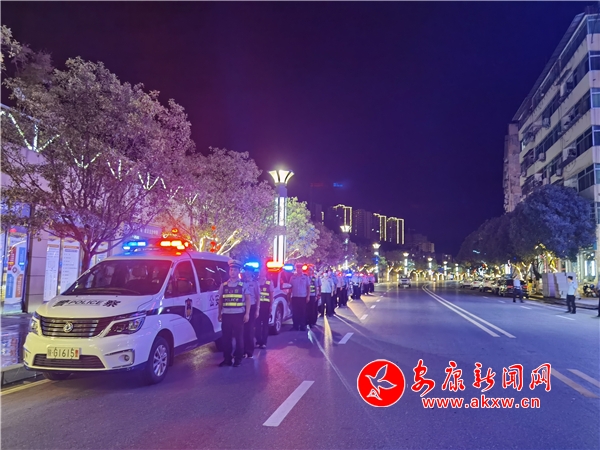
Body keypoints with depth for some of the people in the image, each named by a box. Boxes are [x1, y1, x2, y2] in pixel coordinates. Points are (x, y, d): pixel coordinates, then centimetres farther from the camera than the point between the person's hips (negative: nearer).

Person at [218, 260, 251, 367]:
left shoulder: (243, 285, 1)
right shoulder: (223, 285, 8)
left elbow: (248, 299, 1)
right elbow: (220, 300, 12)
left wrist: (247, 314, -6)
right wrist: (219, 314, 10)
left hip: (239, 315, -2)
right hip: (226, 315, 2)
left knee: (239, 337, 4)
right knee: (226, 337, 6)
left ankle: (238, 359, 14)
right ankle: (227, 359, 16)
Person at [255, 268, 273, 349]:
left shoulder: (269, 283, 4)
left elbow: (271, 295, 5)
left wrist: (271, 306, -1)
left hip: (266, 304, 0)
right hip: (257, 304, 0)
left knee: (265, 323, 3)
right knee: (257, 323, 0)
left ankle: (264, 342, 8)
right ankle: (258, 341, 8)